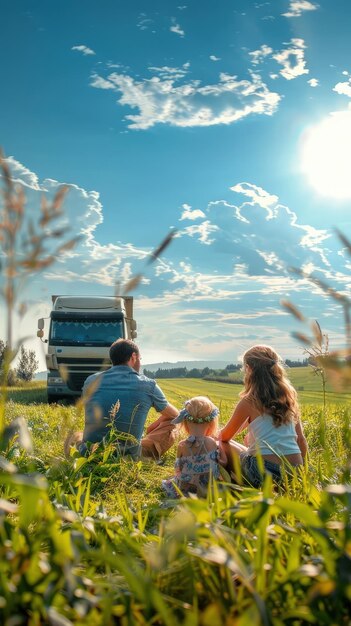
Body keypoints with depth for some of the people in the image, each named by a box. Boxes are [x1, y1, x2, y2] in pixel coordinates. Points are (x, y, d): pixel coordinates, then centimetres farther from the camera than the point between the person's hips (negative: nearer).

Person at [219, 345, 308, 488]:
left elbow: (224, 437, 7)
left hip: (265, 471, -6)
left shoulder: (249, 401, -6)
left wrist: (219, 435, 29)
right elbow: (301, 439, 12)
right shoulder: (288, 396, 8)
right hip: (294, 471, 6)